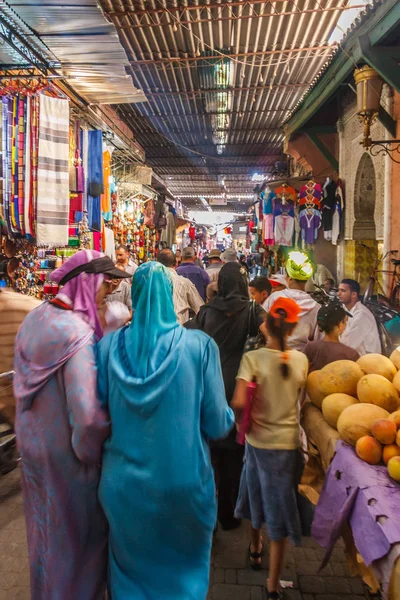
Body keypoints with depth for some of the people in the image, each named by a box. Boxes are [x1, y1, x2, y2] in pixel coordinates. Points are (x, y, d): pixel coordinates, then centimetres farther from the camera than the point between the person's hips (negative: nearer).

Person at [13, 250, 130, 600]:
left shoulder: (35, 318, -3)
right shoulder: (78, 333, -28)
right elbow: (88, 415, -32)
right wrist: (90, 451, -14)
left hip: (31, 440, 8)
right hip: (65, 450, -8)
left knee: (45, 525, 29)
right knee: (78, 533, 16)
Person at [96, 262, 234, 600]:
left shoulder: (109, 347, -10)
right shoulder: (199, 346, -15)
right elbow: (218, 425, -11)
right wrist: (229, 417, 11)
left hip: (125, 484, 2)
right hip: (184, 484, -1)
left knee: (131, 567, 26)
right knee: (185, 569, 25)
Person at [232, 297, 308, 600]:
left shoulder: (253, 358, -17)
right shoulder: (301, 360, -9)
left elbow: (239, 403, -26)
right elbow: (299, 396, 3)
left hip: (258, 440, 0)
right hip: (289, 442, 0)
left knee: (257, 493, 25)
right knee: (279, 507, 12)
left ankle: (255, 548, 51)